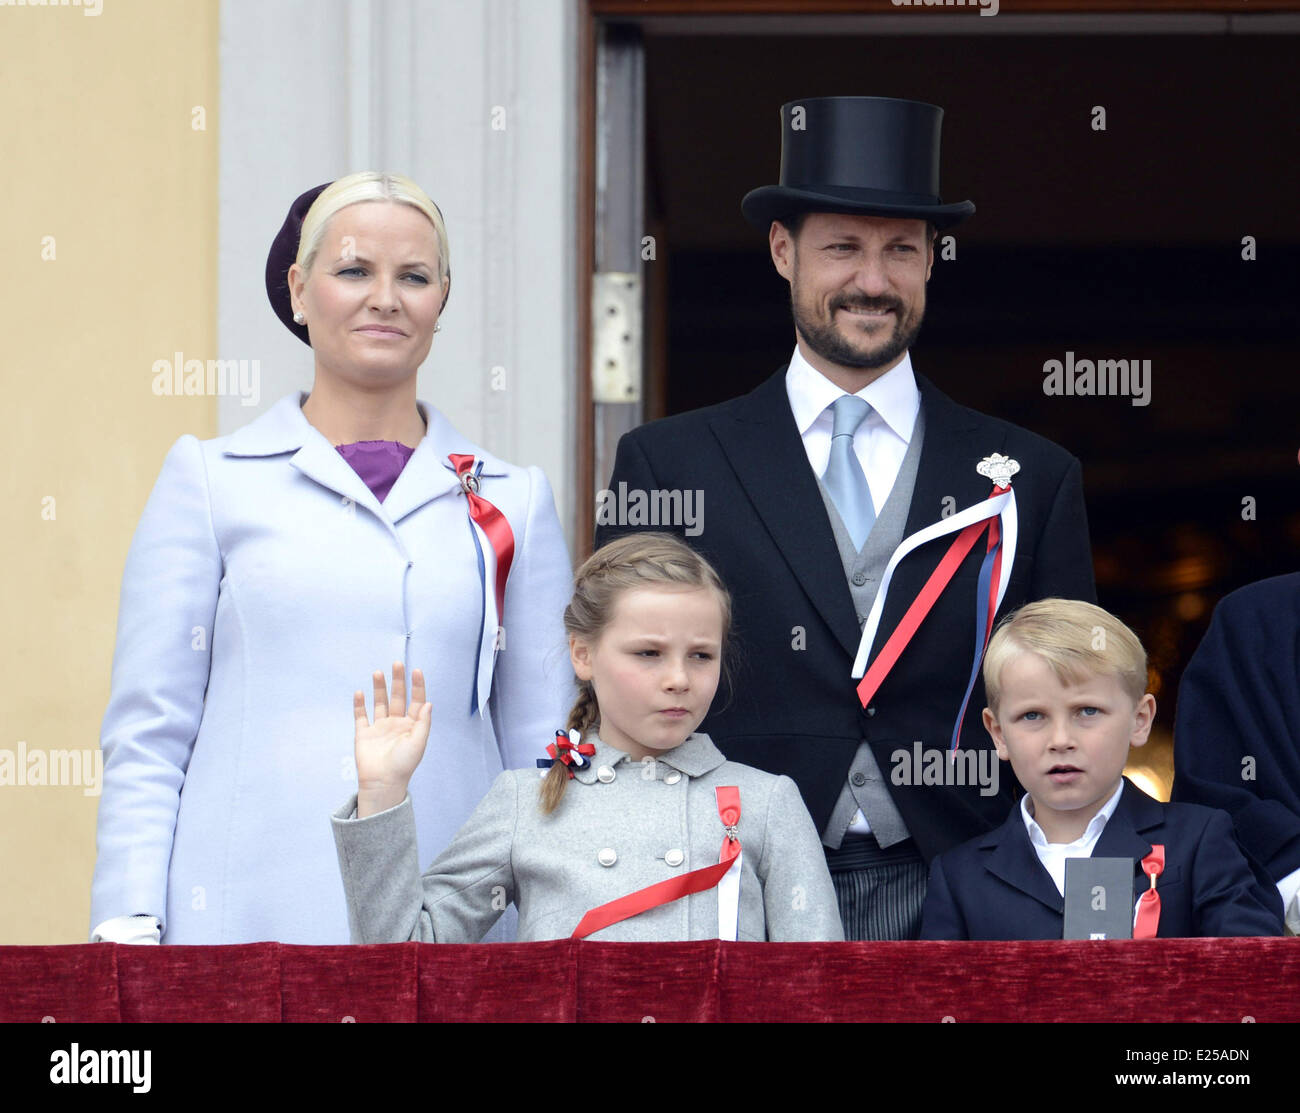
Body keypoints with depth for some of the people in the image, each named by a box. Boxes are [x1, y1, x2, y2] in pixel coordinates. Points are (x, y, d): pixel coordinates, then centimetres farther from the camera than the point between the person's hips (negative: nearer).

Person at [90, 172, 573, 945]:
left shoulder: (514, 502, 14)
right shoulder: (211, 480, 9)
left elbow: (543, 751, 16)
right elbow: (147, 735, 6)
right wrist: (129, 929, -4)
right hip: (246, 921, -1)